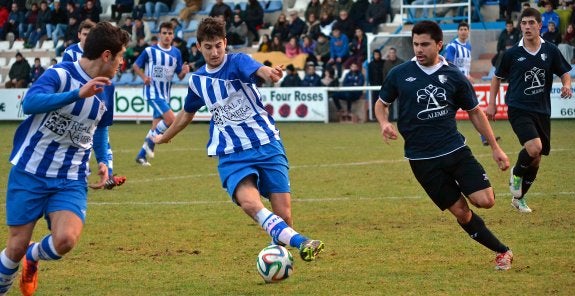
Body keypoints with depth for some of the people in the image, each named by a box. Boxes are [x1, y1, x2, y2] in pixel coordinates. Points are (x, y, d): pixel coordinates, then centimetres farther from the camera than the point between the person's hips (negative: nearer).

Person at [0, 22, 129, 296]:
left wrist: (103, 162, 13)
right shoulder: (60, 74, -14)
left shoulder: (106, 88, 6)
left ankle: (33, 257, 15)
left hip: (71, 180, 4)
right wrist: (79, 93, -42)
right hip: (30, 173, -4)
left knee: (65, 240, -20)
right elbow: (30, 103, -34)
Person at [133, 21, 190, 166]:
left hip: (165, 94, 6)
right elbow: (136, 66, 3)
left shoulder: (176, 53, 6)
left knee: (156, 126, 7)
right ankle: (150, 140, -1)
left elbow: (179, 75, 9)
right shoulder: (150, 51, -7)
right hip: (153, 92, -6)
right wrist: (144, 77, -15)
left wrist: (184, 71, -14)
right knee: (171, 119, -21)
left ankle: (141, 155, 18)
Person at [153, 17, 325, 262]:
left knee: (283, 212, -10)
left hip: (267, 144, -2)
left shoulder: (237, 62, -5)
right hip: (231, 155, 2)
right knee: (249, 202, -27)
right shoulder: (197, 80, 10)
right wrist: (165, 137, 47)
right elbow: (187, 113, 31)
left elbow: (256, 69, -31)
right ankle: (299, 242, -39)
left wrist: (268, 72, -56)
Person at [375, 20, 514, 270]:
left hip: (456, 149, 1)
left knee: (485, 201, -16)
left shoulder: (454, 77, 0)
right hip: (422, 159, -1)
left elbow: (475, 112, 10)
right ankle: (502, 252, 12)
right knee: (460, 211, -3)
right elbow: (382, 103, 13)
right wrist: (384, 123, -10)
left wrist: (495, 147, 8)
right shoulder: (399, 74, -2)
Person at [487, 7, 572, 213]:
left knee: (536, 159, 9)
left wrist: (566, 85, -10)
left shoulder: (550, 51, 1)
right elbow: (497, 77, 11)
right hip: (518, 109, -4)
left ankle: (519, 198, 28)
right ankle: (517, 172, 5)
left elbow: (564, 73, 12)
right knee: (534, 147, -26)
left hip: (542, 111, 4)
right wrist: (492, 104, 5)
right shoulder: (512, 54, -3)